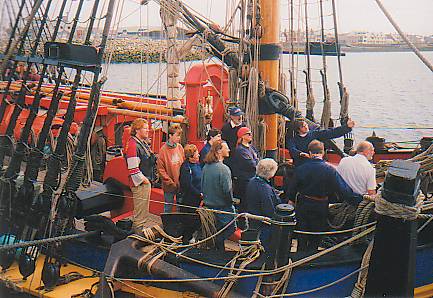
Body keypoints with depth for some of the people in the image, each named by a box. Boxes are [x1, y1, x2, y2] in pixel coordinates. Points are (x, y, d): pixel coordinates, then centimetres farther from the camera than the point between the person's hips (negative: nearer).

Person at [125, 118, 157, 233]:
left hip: (146, 182, 10)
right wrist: (142, 179, -16)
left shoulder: (144, 143, 14)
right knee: (140, 211, -4)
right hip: (139, 184, -10)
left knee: (144, 210, 18)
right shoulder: (133, 145, -17)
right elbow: (133, 168, -22)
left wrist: (149, 179, 16)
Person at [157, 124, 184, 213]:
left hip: (181, 184, 4)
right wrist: (169, 182, -13)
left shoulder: (180, 147, 2)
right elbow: (160, 169, -10)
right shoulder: (163, 150, -11)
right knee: (168, 206, 7)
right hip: (169, 185, -4)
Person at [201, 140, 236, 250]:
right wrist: (231, 202, -5)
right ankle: (218, 241, -8)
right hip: (222, 206, -7)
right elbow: (227, 190, -20)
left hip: (208, 204, 7)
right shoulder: (223, 169, -21)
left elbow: (203, 186, 9)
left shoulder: (206, 167, 1)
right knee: (231, 227, 6)